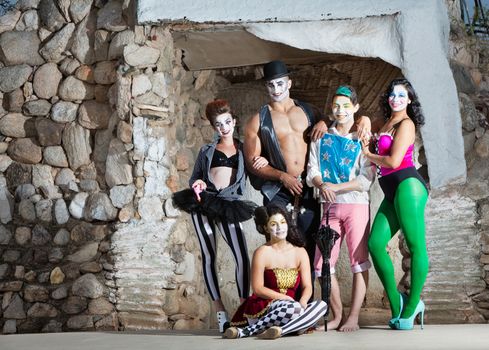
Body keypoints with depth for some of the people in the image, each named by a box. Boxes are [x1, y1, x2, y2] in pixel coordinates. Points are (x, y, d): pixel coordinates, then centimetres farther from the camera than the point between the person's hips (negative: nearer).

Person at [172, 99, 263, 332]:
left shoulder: (243, 149, 15)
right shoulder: (207, 150, 16)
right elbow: (194, 178, 16)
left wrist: (263, 162, -8)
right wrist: (198, 184, -7)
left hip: (228, 205, -1)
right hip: (203, 202, 1)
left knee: (242, 257, -14)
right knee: (209, 257, 0)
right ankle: (220, 311, 5)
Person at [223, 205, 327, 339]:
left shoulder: (300, 252, 9)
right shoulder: (262, 253, -4)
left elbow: (307, 286, 2)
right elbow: (258, 289, -8)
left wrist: (302, 302, -20)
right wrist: (286, 299, -15)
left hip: (289, 308, 6)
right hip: (262, 310, -6)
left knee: (322, 305, -23)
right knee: (293, 308, -35)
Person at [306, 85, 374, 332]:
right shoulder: (321, 137, 14)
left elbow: (367, 179, -6)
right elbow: (312, 170, 7)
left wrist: (335, 187, -14)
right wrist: (321, 185, -15)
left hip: (356, 204, -4)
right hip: (329, 207, 4)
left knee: (359, 262, -4)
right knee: (323, 264, 2)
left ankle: (353, 318, 1)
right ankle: (337, 316, 14)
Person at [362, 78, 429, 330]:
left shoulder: (405, 124, -2)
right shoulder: (387, 123, 22)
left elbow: (393, 160, -10)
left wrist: (368, 155, 5)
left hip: (407, 185, -8)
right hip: (392, 192, 9)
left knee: (416, 245, -6)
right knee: (375, 243, -4)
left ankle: (411, 307, -3)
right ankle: (396, 303, 5)